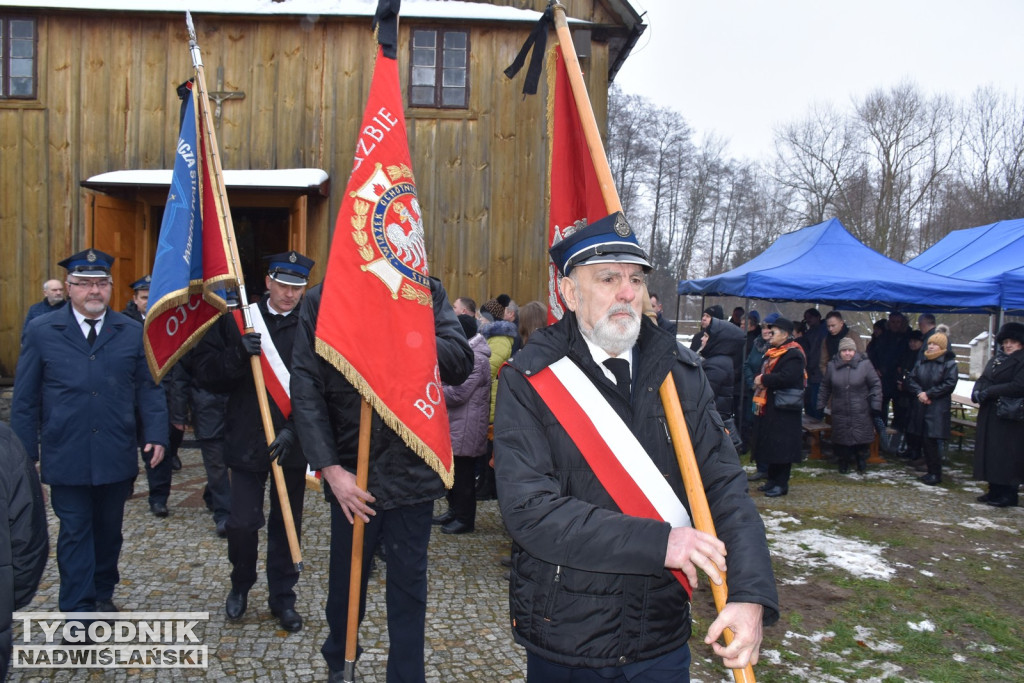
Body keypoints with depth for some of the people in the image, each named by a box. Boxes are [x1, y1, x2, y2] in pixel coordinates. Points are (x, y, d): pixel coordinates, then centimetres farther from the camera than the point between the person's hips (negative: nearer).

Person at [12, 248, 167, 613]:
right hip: (66, 457, -2)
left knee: (109, 530, 15)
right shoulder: (41, 331, 0)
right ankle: (78, 609, 14)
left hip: (117, 457, 2)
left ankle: (103, 593, 34)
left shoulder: (132, 331, 3)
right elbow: (25, 399, 2)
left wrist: (156, 435, -7)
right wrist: (24, 453, 0)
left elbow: (149, 388, 4)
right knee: (75, 532, 5)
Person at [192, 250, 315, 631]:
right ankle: (241, 584, 32)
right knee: (242, 523, 3)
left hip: (293, 442, 0)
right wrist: (238, 354, -21)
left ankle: (282, 596, 28)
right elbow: (205, 372, -3)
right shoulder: (238, 320, 1)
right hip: (247, 440, 0)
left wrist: (295, 430, -16)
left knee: (287, 524, 11)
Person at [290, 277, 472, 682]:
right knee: (347, 576, 19)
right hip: (351, 471, 1)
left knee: (408, 587, 10)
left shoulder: (427, 294, 1)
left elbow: (461, 364, -10)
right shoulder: (321, 301, -2)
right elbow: (305, 390, -7)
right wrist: (330, 468, -14)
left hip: (413, 466, 0)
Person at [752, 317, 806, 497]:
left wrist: (763, 379, -16)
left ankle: (781, 484, 2)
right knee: (770, 445, 14)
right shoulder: (774, 352, 17)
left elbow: (787, 378, -27)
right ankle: (772, 480, 23)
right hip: (770, 407, 10)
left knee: (781, 447, -5)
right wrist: (760, 380, 4)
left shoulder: (793, 354, -14)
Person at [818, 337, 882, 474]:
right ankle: (843, 463, 22)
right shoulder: (832, 366, 4)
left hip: (861, 412, -2)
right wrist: (821, 405, 12)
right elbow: (825, 387, 13)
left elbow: (876, 384, 0)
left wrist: (876, 405, -4)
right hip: (840, 412, 2)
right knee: (841, 438, 5)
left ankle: (862, 462, 23)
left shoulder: (864, 364, -4)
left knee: (861, 438, 2)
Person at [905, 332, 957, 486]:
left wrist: (929, 394, -13)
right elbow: (911, 378, 9)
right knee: (924, 440, 7)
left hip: (938, 408, -6)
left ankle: (936, 474, 2)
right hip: (921, 407, 6)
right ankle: (931, 471, 18)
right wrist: (919, 392, -8)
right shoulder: (923, 362, 11)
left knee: (930, 440, -9)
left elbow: (949, 384, -14)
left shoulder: (949, 363, -6)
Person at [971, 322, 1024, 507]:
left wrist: (988, 392, -20)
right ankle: (995, 490, 19)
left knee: (1007, 455, -5)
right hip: (989, 414, 8)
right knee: (988, 451, 10)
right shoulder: (996, 359, 15)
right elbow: (982, 379, 14)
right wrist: (977, 392, -8)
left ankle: (1009, 495, 3)